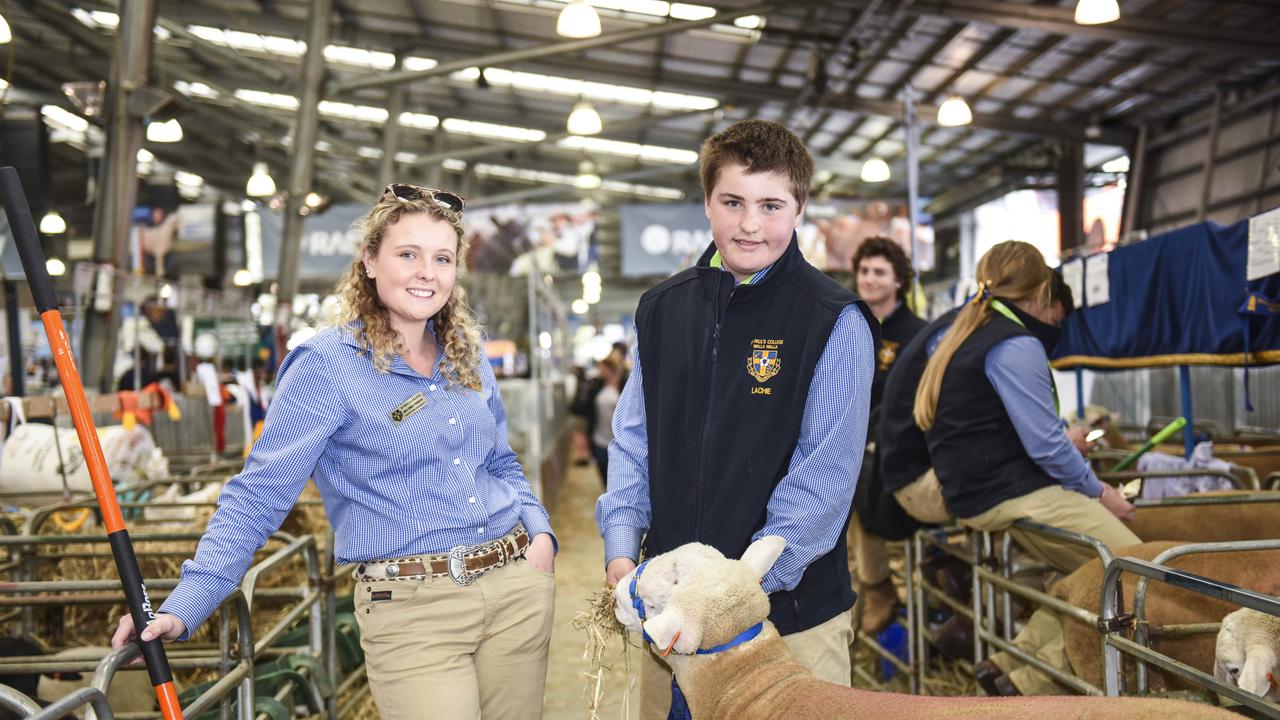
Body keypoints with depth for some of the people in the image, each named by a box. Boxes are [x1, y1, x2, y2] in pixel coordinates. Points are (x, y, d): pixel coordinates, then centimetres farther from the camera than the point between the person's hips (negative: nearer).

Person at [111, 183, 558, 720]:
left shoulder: (467, 355, 9)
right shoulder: (328, 365, -9)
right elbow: (257, 497, -10)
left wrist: (538, 530, 4)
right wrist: (182, 608, -17)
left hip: (518, 587, 6)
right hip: (412, 613, -6)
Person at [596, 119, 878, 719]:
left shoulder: (835, 321, -9)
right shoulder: (662, 309, 6)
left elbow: (826, 473, -13)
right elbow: (633, 438, 9)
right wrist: (621, 546, -3)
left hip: (791, 607, -4)